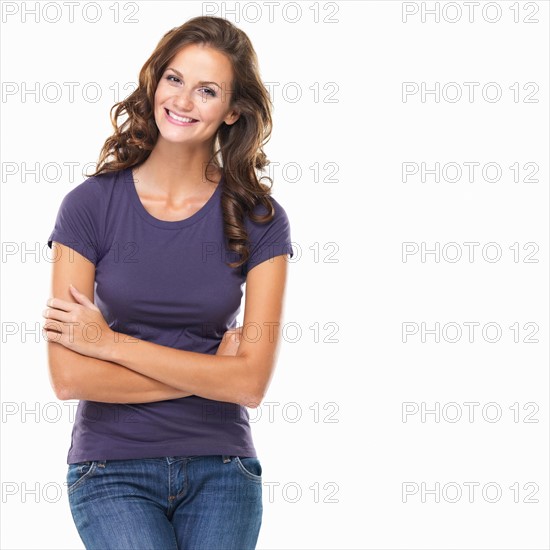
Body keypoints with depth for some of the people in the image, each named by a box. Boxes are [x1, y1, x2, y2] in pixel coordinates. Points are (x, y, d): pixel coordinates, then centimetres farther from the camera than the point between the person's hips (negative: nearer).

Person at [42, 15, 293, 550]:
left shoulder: (259, 220, -1)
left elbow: (251, 382, -10)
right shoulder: (91, 204, -4)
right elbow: (68, 376, -11)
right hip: (113, 470, -1)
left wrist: (111, 344, -11)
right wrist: (207, 372, -9)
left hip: (220, 470, 1)